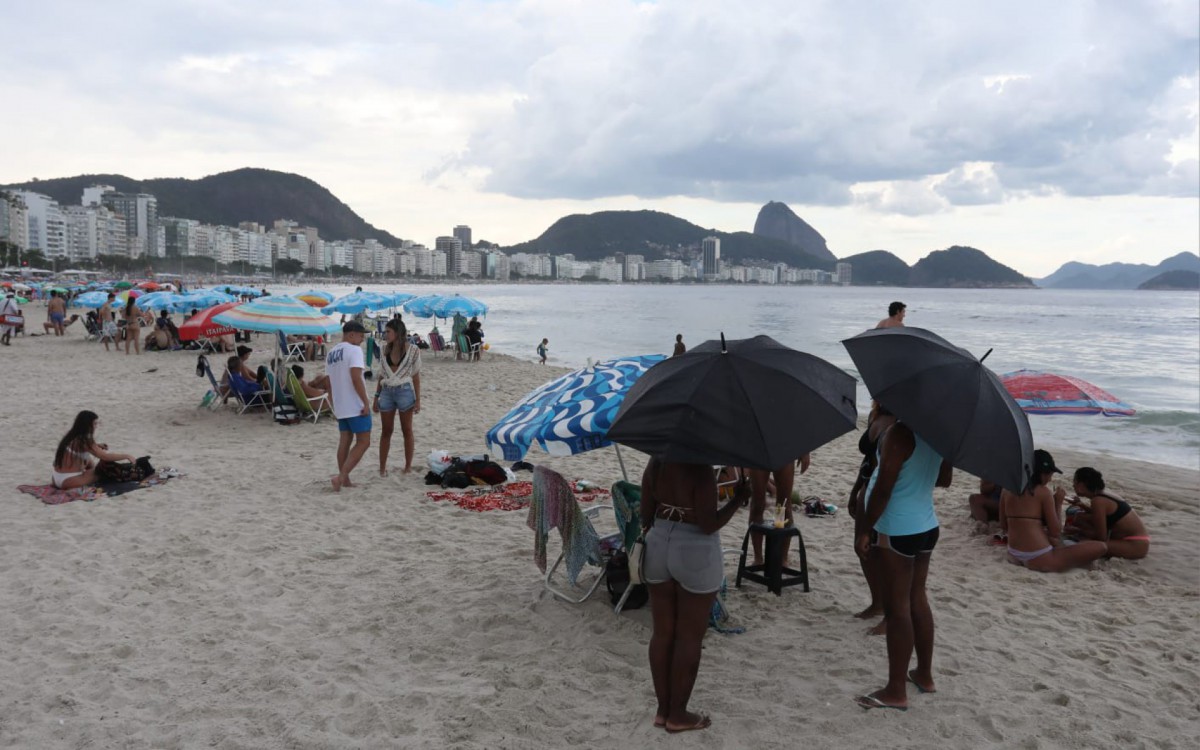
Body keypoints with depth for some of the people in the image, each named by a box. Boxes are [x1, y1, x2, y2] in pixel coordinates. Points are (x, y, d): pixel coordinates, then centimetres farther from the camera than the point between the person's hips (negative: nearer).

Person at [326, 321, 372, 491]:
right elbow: (356, 378, -22)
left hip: (340, 406, 8)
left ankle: (344, 480, 15)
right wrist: (365, 403, -19)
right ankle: (341, 476, -13)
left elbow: (329, 383, 18)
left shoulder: (331, 353, 14)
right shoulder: (354, 350, -12)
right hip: (356, 406, -8)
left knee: (345, 441, 13)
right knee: (363, 442, -3)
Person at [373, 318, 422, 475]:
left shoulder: (412, 350, -4)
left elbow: (416, 376, -1)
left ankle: (408, 465, 16)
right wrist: (376, 397, 9)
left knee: (407, 430, 6)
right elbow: (381, 375, 12)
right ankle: (382, 467, 11)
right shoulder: (385, 350, 6)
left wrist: (418, 400, -4)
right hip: (387, 392, 3)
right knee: (386, 431, 6)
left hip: (404, 391, -3)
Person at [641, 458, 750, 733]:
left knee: (662, 633, 15)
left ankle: (663, 709, 25)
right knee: (689, 638, 8)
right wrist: (739, 499, -8)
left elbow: (646, 517, 3)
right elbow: (709, 525, -19)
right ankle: (678, 715, 19)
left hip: (659, 546, 6)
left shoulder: (654, 464, -2)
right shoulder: (700, 472, -21)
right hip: (694, 554, -6)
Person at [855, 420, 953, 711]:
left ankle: (896, 691, 5)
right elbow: (944, 479, 16)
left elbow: (883, 488, -22)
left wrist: (864, 530, -14)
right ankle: (924, 674, 31)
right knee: (917, 600, 19)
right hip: (926, 526, 8)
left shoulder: (900, 432, -20)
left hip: (898, 530, -8)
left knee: (897, 607, -2)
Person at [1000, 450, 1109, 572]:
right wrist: (1059, 504, 2)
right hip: (1038, 560, -7)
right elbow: (1056, 533, -7)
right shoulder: (1043, 492, -9)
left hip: (1013, 556, 7)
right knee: (1101, 547, -2)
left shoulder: (1007, 490, 6)